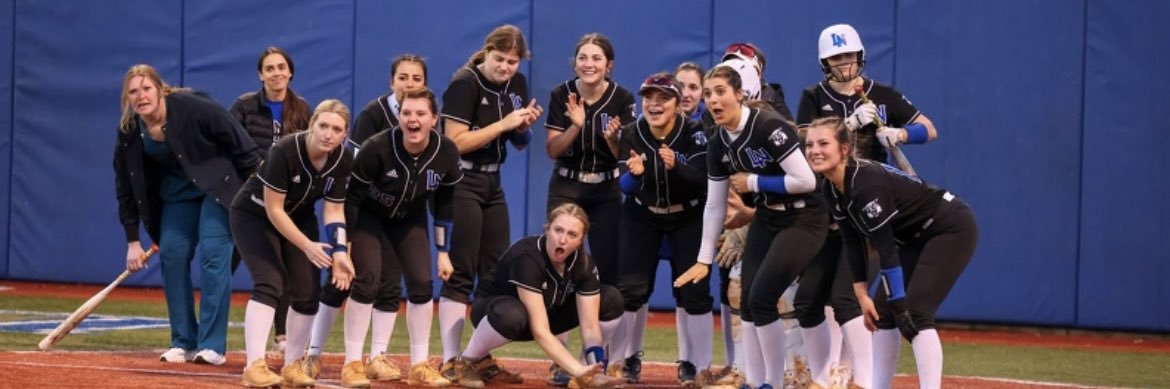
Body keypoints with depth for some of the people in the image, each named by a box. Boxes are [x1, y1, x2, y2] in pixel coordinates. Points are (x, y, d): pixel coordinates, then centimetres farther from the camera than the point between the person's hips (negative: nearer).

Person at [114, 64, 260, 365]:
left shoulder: (193, 108, -26)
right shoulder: (129, 133, -10)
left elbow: (241, 144, -20)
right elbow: (126, 188, -2)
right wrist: (132, 241, -3)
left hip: (218, 185, -5)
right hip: (176, 192, 5)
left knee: (213, 253, -15)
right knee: (171, 254, -3)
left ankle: (212, 346, -13)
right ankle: (184, 343, 7)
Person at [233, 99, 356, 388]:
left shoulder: (343, 161, -17)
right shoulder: (284, 152, -33)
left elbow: (334, 210, -10)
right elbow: (273, 210, -29)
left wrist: (339, 252, -24)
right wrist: (307, 246, -30)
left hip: (299, 218, 6)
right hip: (254, 215, -6)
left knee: (307, 292, -1)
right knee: (270, 283, -22)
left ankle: (293, 365, 13)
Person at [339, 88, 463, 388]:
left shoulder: (446, 153, -21)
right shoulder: (377, 148, -33)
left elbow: (443, 205, -5)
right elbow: (351, 198, -22)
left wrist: (443, 252, 0)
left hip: (410, 220, 4)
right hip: (369, 217, -4)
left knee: (422, 283, -5)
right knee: (367, 281, -16)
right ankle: (352, 364, -7)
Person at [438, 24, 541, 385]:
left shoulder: (517, 85, 6)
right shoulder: (465, 83, -15)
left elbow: (520, 142, 14)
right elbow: (457, 141, -21)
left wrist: (525, 125, -7)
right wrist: (503, 123, -23)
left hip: (492, 183, 8)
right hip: (461, 183, -8)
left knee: (496, 273, 6)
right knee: (460, 273, -9)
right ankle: (450, 361, -7)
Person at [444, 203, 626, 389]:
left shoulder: (584, 264, -18)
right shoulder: (527, 257, -35)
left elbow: (590, 327, -19)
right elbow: (539, 330, -39)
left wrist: (595, 372, -34)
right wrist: (577, 370, -46)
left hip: (548, 313, 5)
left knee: (612, 299, -14)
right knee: (512, 315, -43)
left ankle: (592, 367, 4)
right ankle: (470, 360, -14)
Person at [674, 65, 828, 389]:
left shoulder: (768, 127, -23)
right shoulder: (718, 144, 0)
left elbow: (806, 180, -26)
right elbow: (714, 206, 8)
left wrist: (753, 182, -17)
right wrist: (704, 260, 8)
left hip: (804, 220, -8)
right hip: (766, 219, 8)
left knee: (762, 296, -14)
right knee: (747, 300, 3)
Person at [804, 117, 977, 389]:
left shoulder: (867, 183, -30)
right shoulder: (832, 190, -4)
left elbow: (886, 248, -30)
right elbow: (852, 242, 4)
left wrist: (900, 303, -27)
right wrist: (862, 294, -1)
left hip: (952, 230, -9)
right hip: (916, 238, 9)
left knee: (914, 313, -20)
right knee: (883, 309, 5)